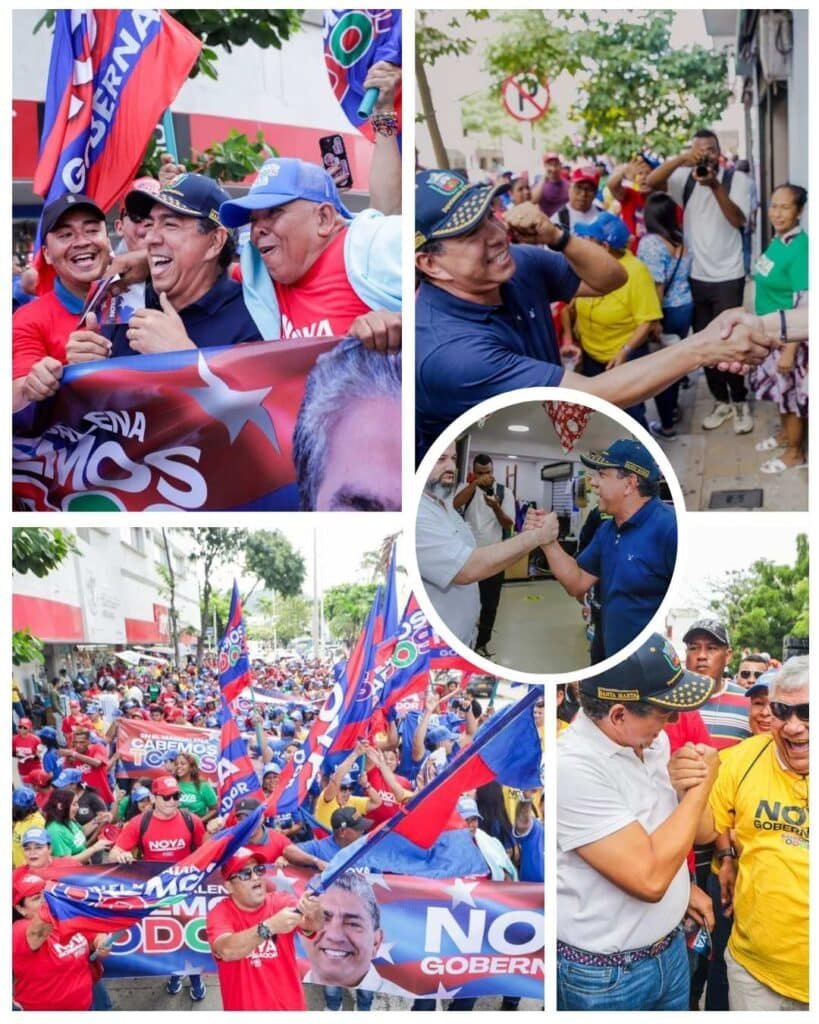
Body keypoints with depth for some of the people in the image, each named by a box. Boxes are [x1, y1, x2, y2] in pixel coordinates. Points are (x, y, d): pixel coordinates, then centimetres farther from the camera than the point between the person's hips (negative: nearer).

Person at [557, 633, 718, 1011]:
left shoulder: (652, 739, -1)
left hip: (671, 948, 7)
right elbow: (649, 877, -29)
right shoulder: (572, 767, -27)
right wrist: (701, 786, -21)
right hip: (604, 976, -7)